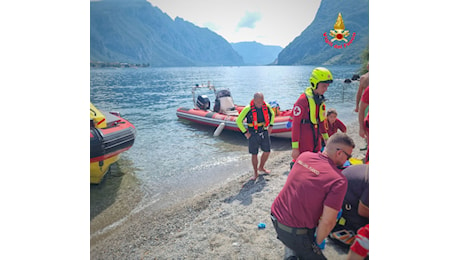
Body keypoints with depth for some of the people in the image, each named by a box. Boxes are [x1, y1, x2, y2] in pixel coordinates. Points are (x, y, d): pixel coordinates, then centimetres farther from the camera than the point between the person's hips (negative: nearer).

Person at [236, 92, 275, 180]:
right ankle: (255, 173, 20)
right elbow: (238, 121, -10)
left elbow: (272, 114, 16)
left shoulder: (266, 106, -7)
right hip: (253, 134, -4)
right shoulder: (248, 109, -19)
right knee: (254, 154, 2)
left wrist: (271, 126, 8)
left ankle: (261, 167, 36)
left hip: (264, 132, 4)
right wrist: (245, 132, -10)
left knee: (267, 152, 9)